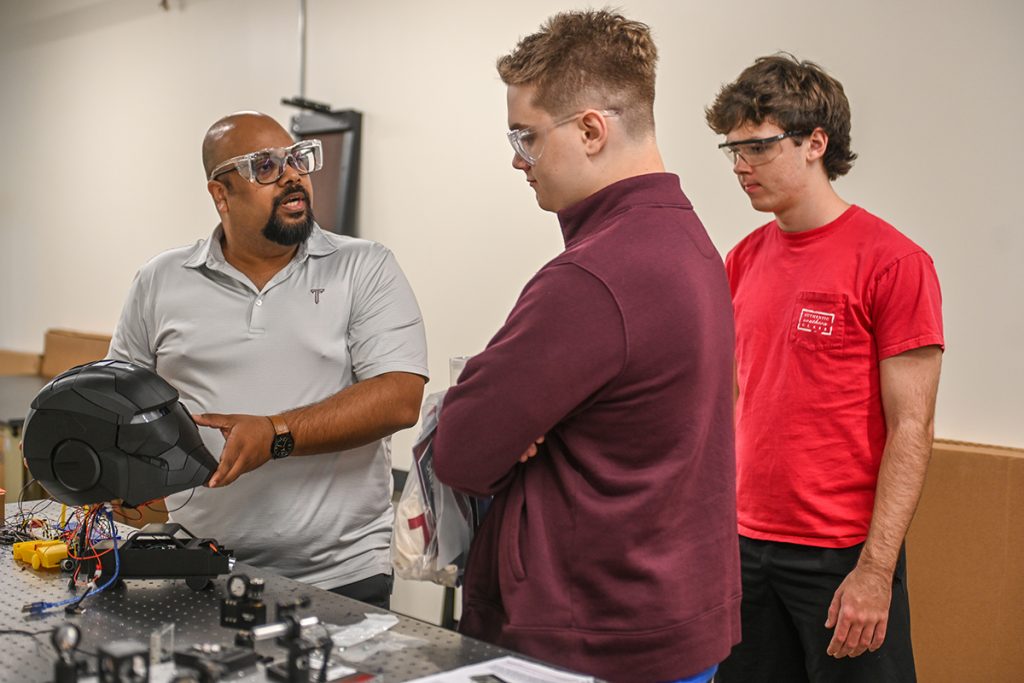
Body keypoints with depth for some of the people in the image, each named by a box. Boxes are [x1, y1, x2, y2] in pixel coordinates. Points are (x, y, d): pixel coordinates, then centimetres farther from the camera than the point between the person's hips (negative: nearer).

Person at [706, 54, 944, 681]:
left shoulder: (892, 262, -11)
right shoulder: (745, 259, 7)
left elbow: (910, 430, -12)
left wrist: (875, 570, -15)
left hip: (843, 553, -5)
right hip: (747, 546, 6)